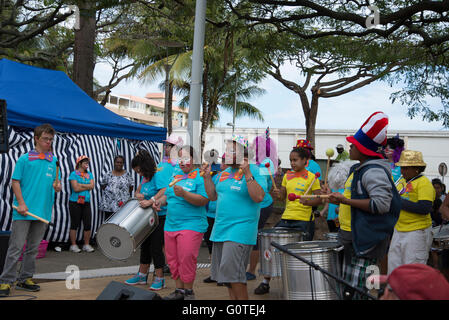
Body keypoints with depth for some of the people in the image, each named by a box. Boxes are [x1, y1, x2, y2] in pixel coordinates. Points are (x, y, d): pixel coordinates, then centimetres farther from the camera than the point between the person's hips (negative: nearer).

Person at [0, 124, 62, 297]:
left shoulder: (54, 161, 11)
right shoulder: (25, 159, -1)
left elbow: (56, 182, 15)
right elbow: (15, 182, -2)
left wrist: (57, 186, -8)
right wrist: (21, 203, -11)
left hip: (43, 211, 5)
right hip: (24, 211, -4)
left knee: (33, 248, 11)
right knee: (16, 247, -4)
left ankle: (25, 279, 22)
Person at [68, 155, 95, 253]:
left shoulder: (89, 174, 12)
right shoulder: (74, 174, -4)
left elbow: (92, 186, -2)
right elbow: (76, 188, -14)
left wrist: (80, 185, -9)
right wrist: (87, 187, -5)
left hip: (86, 202, 5)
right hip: (75, 202, -5)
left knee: (88, 224, 2)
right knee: (74, 224, 2)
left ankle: (86, 245, 13)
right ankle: (73, 245, 11)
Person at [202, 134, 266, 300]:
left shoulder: (255, 171, -8)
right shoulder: (225, 173, 15)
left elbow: (259, 197, -21)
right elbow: (213, 196, 20)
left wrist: (247, 174, -25)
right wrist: (207, 177, 9)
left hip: (241, 229, -8)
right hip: (220, 229, 8)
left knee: (231, 269, -14)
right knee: (224, 271, 11)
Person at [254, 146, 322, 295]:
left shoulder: (311, 177, -3)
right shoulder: (287, 175, 11)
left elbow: (319, 199, -6)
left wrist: (307, 202, -24)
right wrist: (279, 195, -6)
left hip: (304, 220, -5)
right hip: (286, 218, 5)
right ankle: (265, 282, 15)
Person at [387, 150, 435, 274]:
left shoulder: (424, 183, -11)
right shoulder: (404, 182, 13)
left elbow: (424, 209, -23)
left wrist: (398, 202, -19)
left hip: (417, 232, -8)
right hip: (398, 231, 8)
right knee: (393, 267, 12)